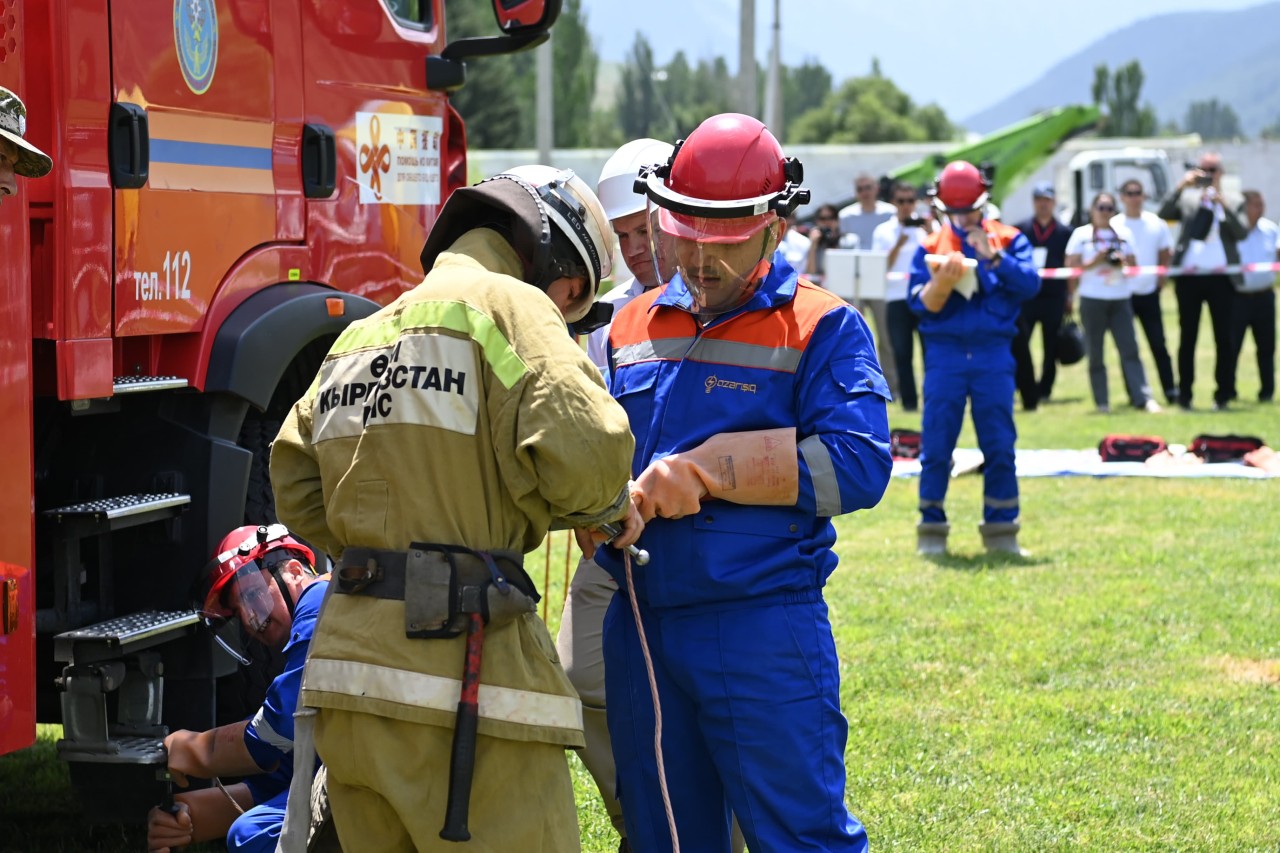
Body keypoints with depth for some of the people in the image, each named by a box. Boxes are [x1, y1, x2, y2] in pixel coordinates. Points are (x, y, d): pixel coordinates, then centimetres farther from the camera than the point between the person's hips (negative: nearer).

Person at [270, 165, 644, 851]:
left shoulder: (362, 333, 23)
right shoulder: (508, 306, -3)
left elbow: (299, 490, 19)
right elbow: (580, 449, -17)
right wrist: (608, 505, 4)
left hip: (346, 666, 8)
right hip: (459, 676, -8)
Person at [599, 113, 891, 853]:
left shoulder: (822, 329, -3)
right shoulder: (633, 328, 13)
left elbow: (858, 465, -16)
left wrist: (704, 470, -16)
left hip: (766, 631, -6)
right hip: (641, 627, 6)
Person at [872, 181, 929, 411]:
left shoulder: (927, 226, 8)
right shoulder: (883, 231, 8)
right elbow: (881, 267, 1)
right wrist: (898, 244, -10)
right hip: (897, 297, 0)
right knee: (902, 352, 0)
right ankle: (908, 400, 6)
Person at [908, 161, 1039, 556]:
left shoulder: (1009, 240, 6)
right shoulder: (930, 246, 6)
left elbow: (1030, 284, -8)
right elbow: (920, 304, -1)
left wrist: (992, 256, -18)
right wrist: (942, 282, -19)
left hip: (993, 355, 0)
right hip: (945, 355, 0)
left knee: (1000, 446, 1)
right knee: (935, 446, -1)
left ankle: (1001, 530, 9)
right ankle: (931, 530, 8)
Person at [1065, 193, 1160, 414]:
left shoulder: (1123, 234, 13)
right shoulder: (1081, 234, 4)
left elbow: (1133, 264, 13)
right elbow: (1071, 265, -1)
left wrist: (1123, 261, -8)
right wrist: (1095, 261, -14)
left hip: (1120, 299, 2)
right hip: (1092, 300, -2)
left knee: (1130, 349, -7)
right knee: (1095, 353, 1)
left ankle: (1143, 398, -12)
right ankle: (1102, 402, 6)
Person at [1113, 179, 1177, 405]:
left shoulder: (1156, 223, 5)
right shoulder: (1114, 226, -3)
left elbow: (1165, 254, 12)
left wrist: (1161, 279, 3)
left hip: (1149, 292, 2)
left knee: (1158, 344, 1)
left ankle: (1171, 390, 4)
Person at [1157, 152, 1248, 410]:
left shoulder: (1233, 201, 8)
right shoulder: (1187, 197, 9)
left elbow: (1242, 233, -7)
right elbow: (1163, 214, -6)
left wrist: (1222, 202, -15)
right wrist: (1182, 185, -13)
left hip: (1220, 277, -1)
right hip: (1188, 276, 1)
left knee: (1223, 337, 1)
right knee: (1187, 336, 4)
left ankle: (1223, 394, 6)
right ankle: (1184, 395, 8)